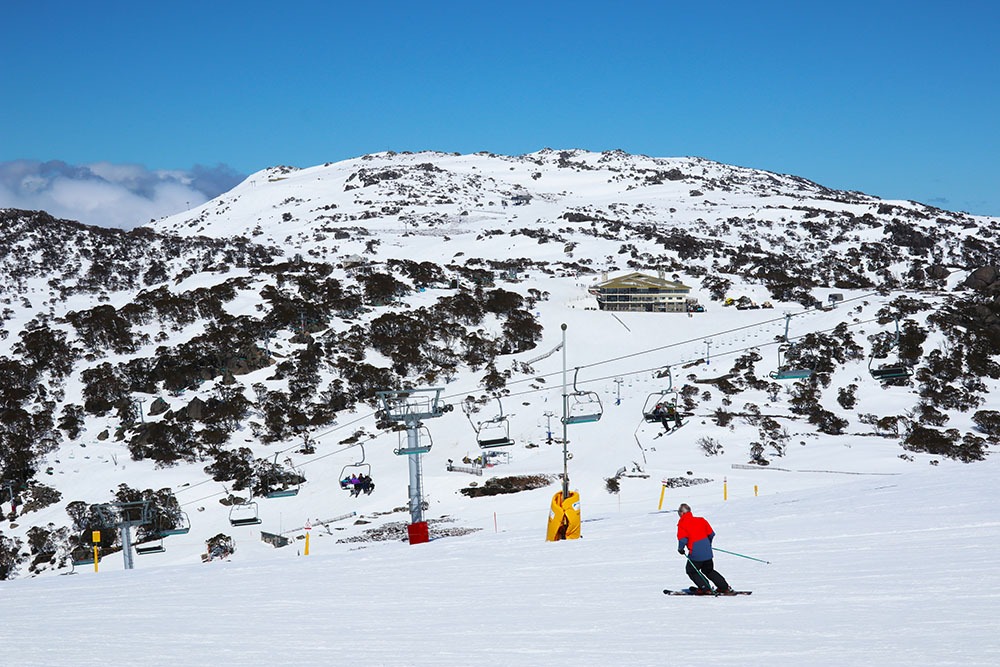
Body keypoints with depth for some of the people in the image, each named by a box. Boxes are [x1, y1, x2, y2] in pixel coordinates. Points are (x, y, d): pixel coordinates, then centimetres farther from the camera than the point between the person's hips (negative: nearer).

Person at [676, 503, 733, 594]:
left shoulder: (682, 524, -7)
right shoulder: (701, 520, 10)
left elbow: (683, 539, -17)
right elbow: (711, 533, 14)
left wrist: (680, 549, 1)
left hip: (696, 553, -7)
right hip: (707, 551, 7)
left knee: (691, 570, 14)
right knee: (708, 570, 23)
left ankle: (705, 588, 7)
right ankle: (725, 587, 20)